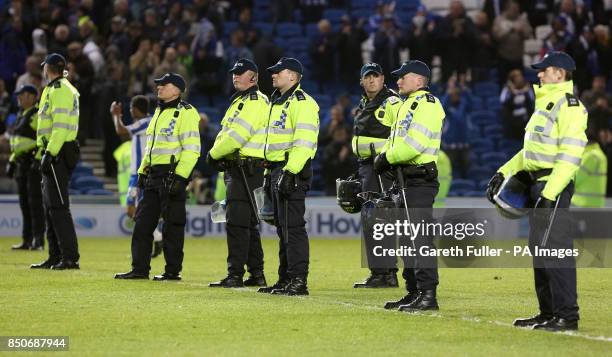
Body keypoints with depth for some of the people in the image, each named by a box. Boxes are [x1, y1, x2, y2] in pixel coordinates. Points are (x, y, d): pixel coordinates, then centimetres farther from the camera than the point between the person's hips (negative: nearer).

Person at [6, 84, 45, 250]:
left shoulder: (38, 115, -10)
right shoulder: (22, 115, 19)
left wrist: (39, 159, -25)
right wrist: (12, 161, 22)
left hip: (34, 161, -9)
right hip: (22, 162, 9)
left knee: (35, 201, -10)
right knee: (24, 202, 9)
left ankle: (38, 240, -10)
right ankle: (27, 240, 12)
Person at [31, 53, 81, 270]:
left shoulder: (59, 90, -11)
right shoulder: (54, 89, 20)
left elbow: (61, 126, -21)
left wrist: (49, 153, -24)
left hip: (57, 154, -11)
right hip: (54, 154, 11)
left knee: (58, 207, -12)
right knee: (51, 206, 13)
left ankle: (70, 258, -15)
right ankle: (55, 257, 16)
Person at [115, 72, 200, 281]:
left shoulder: (185, 113, -9)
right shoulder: (159, 113, 20)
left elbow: (192, 149, -15)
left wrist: (180, 177, -21)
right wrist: (142, 172, 19)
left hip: (173, 174, -9)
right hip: (154, 175, 9)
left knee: (172, 225, -4)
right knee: (143, 222, 7)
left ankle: (173, 271, 3)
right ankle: (139, 269, 10)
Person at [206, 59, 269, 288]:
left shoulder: (255, 102, -11)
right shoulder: (240, 102, 22)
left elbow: (237, 136, -20)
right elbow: (227, 135, 23)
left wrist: (214, 155, -9)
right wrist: (218, 154, 2)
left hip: (246, 170, -11)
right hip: (237, 170, 11)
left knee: (237, 223, -12)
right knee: (248, 224, 13)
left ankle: (235, 275, -14)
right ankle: (256, 274, 18)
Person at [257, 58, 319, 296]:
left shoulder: (302, 103, -10)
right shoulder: (278, 103, 22)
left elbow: (304, 141, -20)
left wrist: (290, 172, -26)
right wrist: (269, 173, 23)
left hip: (293, 171, -10)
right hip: (277, 170, 10)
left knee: (293, 227, -12)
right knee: (283, 228, 12)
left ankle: (298, 281, -13)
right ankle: (285, 280, 16)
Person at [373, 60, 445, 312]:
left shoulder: (427, 104, -12)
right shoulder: (409, 105, 21)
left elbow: (414, 143, -22)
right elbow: (397, 140, 23)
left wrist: (388, 158, -11)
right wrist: (385, 158, 4)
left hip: (420, 180, -11)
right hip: (408, 180, 11)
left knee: (420, 238, -13)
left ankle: (428, 295, -15)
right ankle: (413, 293, 20)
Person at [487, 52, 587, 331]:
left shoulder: (569, 106, -13)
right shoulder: (545, 103, 19)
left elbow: (570, 156, -20)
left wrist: (550, 193, -25)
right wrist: (504, 172, 20)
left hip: (555, 185, -10)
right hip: (537, 183, 10)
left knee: (555, 249, -12)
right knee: (539, 248, 12)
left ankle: (567, 316, -10)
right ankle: (548, 313, 17)